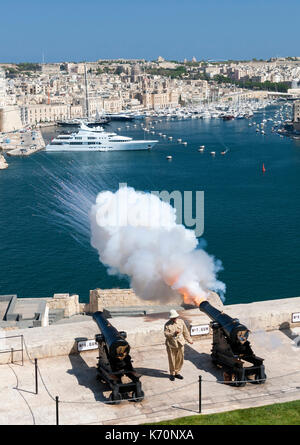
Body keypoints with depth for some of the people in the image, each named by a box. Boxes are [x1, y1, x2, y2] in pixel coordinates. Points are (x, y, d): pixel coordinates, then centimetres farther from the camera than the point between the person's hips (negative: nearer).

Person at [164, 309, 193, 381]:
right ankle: (172, 374, 20)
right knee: (172, 360, 4)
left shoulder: (181, 322, 3)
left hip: (180, 344, 3)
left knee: (180, 359, 9)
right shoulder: (167, 324, -7)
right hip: (171, 345, -3)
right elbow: (166, 334, -15)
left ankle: (177, 372, 26)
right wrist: (174, 333, -27)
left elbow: (185, 332, 12)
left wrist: (189, 340, 17)